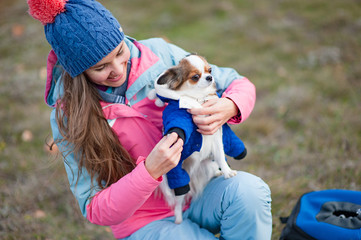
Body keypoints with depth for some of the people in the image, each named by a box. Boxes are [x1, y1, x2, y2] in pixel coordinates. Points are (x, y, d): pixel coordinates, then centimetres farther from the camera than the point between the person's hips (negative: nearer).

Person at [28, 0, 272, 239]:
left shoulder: (158, 54, -10)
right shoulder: (69, 117, -14)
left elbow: (240, 84, -2)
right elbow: (95, 210, -13)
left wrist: (229, 108, -27)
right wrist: (150, 171, -30)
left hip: (200, 192, 3)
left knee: (249, 189, -29)